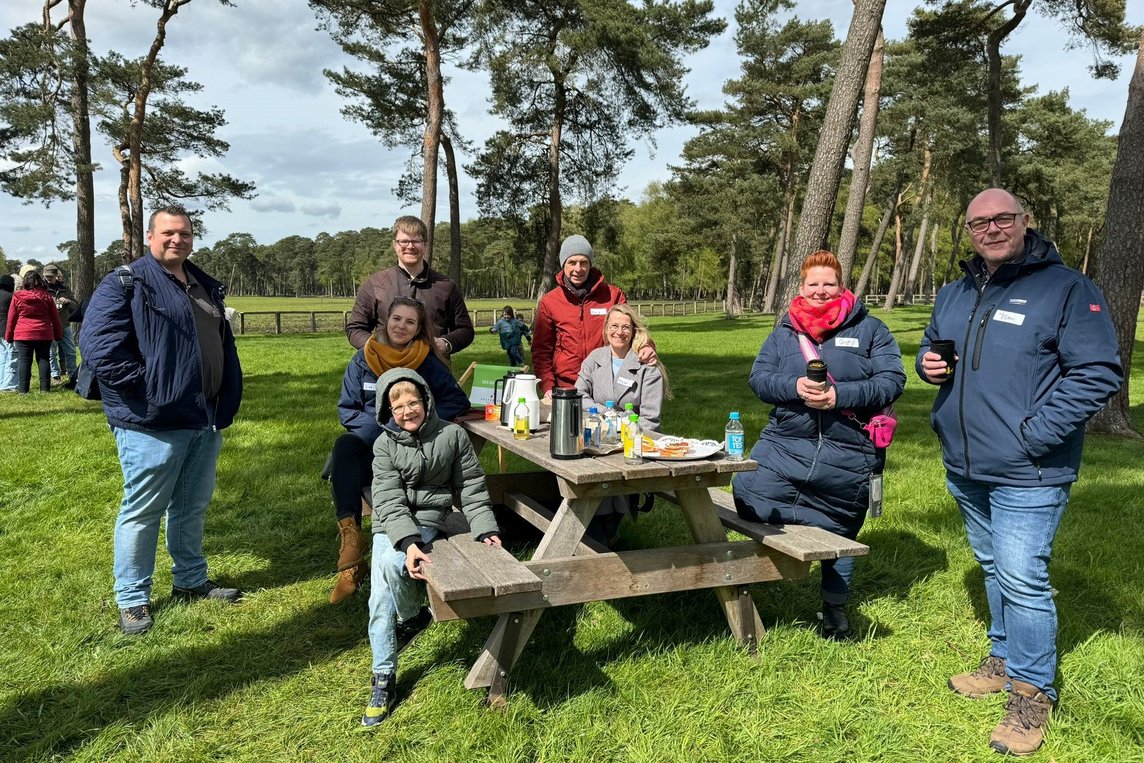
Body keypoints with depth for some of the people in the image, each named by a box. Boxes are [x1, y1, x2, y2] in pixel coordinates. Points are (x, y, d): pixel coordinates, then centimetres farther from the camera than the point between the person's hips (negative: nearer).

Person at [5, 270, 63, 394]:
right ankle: (45, 387, 4)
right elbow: (55, 317, 6)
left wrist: (8, 336, 12)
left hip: (22, 335, -1)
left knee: (24, 361, 2)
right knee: (43, 359, 6)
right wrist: (58, 335, 14)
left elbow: (11, 318, 4)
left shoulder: (17, 296, -1)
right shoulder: (46, 296, 2)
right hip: (44, 335, 1)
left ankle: (23, 389, 1)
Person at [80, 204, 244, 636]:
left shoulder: (206, 287, 15)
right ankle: (132, 601, 16)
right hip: (152, 424, -7)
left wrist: (227, 402, 14)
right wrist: (144, 386, -18)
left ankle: (191, 581, 33)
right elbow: (98, 346, -18)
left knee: (193, 507, 18)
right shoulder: (126, 283, -8)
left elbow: (225, 346, 22)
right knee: (143, 511, 3)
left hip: (206, 421, 7)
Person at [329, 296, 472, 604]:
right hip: (368, 442, 2)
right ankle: (349, 534, -39)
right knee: (344, 446, -34)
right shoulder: (362, 361, 10)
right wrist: (381, 426, -7)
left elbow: (458, 401, 2)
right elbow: (346, 409, 10)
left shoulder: (428, 363, 6)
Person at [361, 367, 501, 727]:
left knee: (390, 565, -30)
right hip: (390, 525, 2)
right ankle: (383, 680, 6)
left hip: (428, 520, -2)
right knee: (380, 598, -11)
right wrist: (408, 542, -26)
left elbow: (472, 488, 2)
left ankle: (411, 618, 1)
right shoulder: (385, 444, -2)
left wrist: (486, 529, -10)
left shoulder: (452, 435, -3)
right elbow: (389, 500, -11)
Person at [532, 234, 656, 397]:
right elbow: (541, 350, 4)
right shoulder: (549, 302, 3)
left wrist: (645, 347, -18)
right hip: (564, 388, 0)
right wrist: (547, 387, -8)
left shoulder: (613, 295, 2)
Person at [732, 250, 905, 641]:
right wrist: (794, 387, -19)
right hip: (786, 445, 2)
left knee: (838, 529, 13)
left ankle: (835, 607, 34)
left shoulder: (868, 329, 2)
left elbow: (892, 381, -7)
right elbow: (759, 378, 1)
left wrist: (840, 395, -21)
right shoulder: (784, 331, 9)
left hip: (847, 455, -1)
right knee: (746, 497, -16)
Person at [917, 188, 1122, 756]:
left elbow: (1099, 373, -15)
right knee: (993, 569, 19)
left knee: (1021, 578, -5)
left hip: (1027, 475, -6)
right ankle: (1004, 659, 36)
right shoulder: (954, 294, 10)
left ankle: (1032, 693, 12)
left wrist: (1035, 434, -20)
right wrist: (928, 363, -1)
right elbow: (929, 347, 23)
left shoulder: (1066, 288, -10)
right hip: (964, 469, 7)